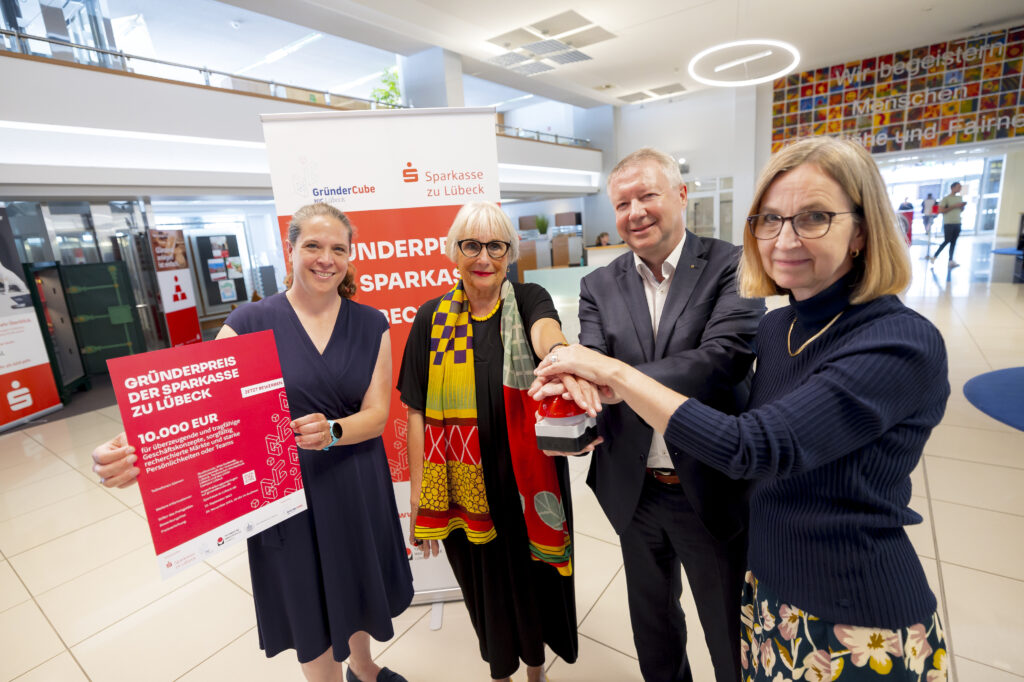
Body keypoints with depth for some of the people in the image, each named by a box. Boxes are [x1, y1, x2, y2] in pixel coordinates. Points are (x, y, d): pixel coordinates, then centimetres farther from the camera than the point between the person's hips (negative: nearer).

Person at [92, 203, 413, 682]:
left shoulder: (370, 326, -4)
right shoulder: (251, 323, -8)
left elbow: (377, 413, -8)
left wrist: (332, 432, -27)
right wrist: (136, 447, -35)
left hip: (358, 490, 3)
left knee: (356, 588, 24)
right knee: (311, 610, 15)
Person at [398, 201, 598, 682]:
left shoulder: (528, 301, -6)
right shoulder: (432, 318, -3)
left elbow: (547, 334, -31)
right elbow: (418, 411, -2)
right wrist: (418, 494, -4)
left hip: (528, 479, 0)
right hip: (464, 486, 1)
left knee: (533, 575, 18)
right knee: (484, 582, 19)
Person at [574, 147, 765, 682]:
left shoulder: (731, 266, -11)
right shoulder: (599, 286, -1)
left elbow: (726, 357, -26)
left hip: (712, 490, -3)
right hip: (634, 492, 4)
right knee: (652, 623, 28)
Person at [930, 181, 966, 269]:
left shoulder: (959, 198, 15)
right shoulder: (945, 198, -6)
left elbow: (960, 210, 21)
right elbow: (941, 210, -14)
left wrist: (963, 206, 1)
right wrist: (954, 206, -17)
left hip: (957, 223, 6)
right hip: (948, 223, -6)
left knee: (953, 242, 3)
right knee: (946, 241, -9)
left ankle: (951, 260, 3)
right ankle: (934, 256, 4)